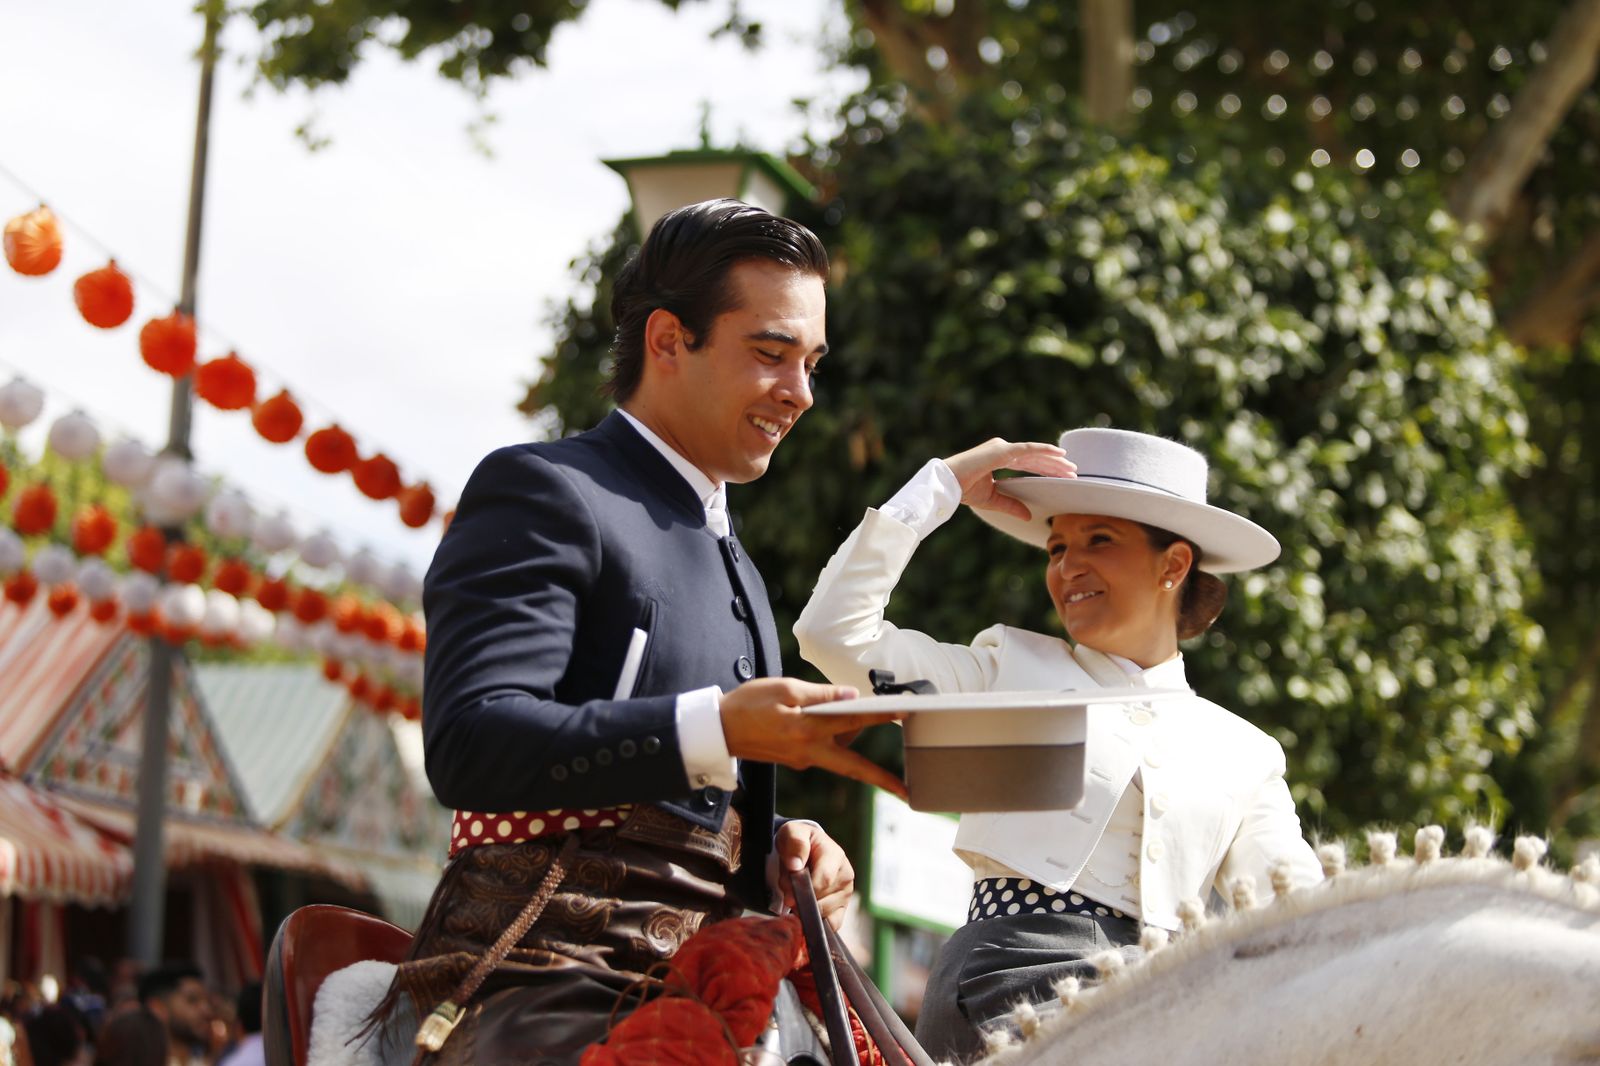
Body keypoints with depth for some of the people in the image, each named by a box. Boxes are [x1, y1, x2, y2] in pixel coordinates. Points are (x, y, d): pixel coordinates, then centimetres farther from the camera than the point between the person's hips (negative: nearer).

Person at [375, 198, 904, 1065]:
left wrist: (777, 844, 11)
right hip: (531, 996, -8)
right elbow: (468, 743, -17)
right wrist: (718, 727, -26)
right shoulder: (541, 492, -1)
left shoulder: (732, 565, 28)